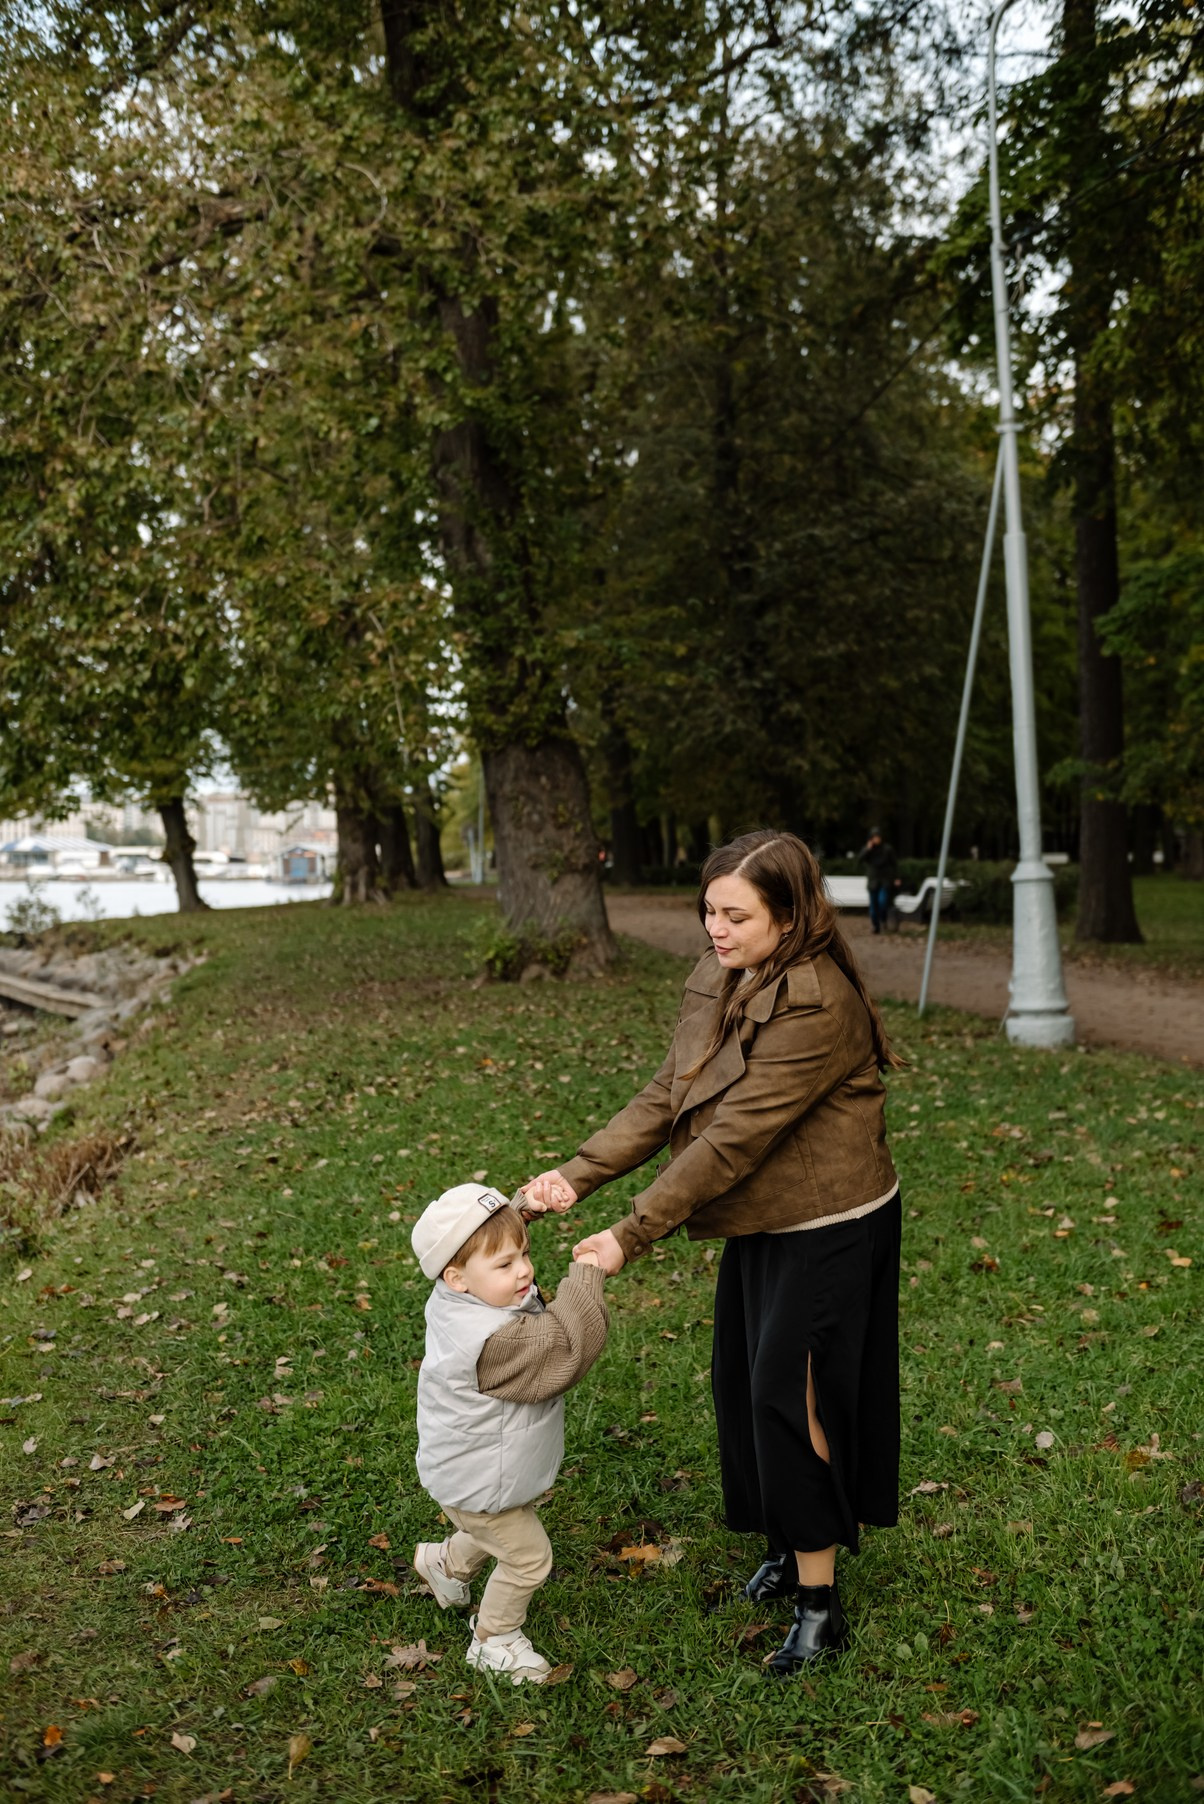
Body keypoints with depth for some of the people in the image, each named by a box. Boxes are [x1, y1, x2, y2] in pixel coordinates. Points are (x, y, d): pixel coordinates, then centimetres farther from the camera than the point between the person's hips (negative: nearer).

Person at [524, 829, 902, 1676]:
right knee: (743, 1383, 17)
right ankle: (793, 1546, 38)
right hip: (759, 1225, 9)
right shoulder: (718, 981, 1)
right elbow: (666, 1098, -1)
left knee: (790, 1394, -4)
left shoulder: (814, 1006, -28)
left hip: (829, 1230, -9)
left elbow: (733, 1137, -29)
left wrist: (633, 1235, -27)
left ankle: (819, 1602, 12)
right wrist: (578, 1175, -12)